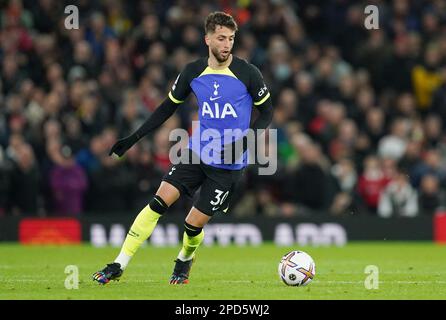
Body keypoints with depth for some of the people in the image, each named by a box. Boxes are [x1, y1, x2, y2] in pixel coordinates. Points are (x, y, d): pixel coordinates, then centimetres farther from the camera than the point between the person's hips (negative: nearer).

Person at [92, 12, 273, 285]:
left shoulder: (248, 73, -10)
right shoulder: (193, 72, 0)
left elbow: (267, 112, -1)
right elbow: (169, 107, 12)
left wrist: (245, 141, -17)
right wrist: (135, 138, 6)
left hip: (229, 164, -3)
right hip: (197, 152, 3)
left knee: (194, 224, -3)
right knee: (159, 201, -14)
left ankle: (185, 261, 33)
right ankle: (119, 266, -11)